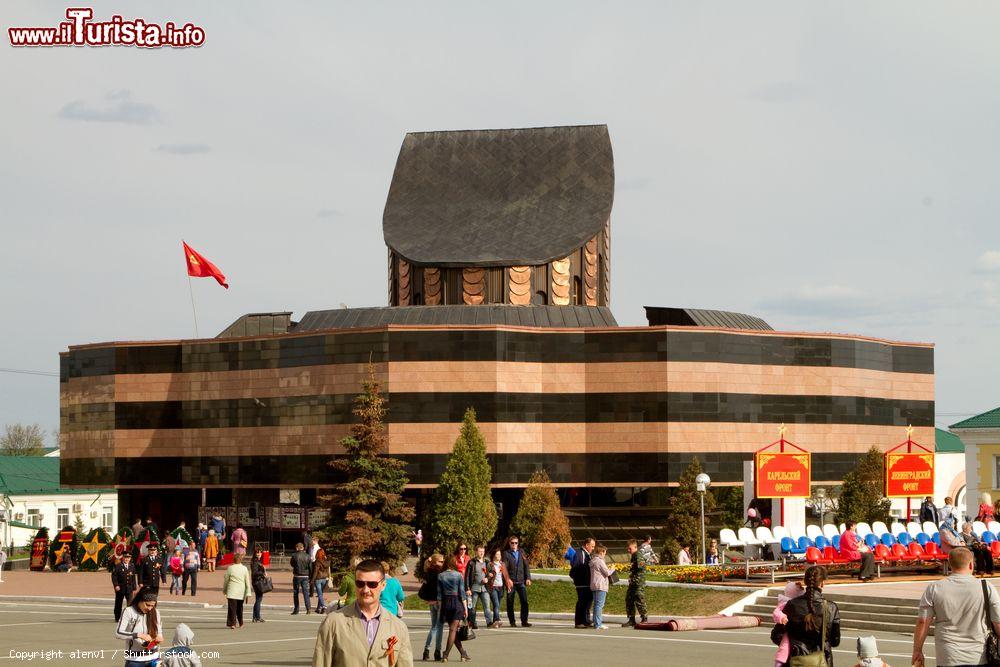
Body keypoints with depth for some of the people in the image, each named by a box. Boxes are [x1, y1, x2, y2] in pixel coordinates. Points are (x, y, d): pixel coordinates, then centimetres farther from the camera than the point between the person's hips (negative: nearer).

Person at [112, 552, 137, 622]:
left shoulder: (132, 567, 9)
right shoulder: (118, 566, -3)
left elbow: (133, 578, 12)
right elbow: (114, 576, -7)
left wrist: (134, 589, 11)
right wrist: (116, 585, -18)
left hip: (129, 589, 2)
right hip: (120, 588, -2)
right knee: (118, 604, 8)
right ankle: (117, 618, 20)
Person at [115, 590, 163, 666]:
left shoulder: (155, 612, 2)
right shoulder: (129, 611, -9)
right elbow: (118, 633, -15)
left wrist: (159, 637, -11)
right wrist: (138, 635, -25)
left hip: (153, 659, 3)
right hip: (134, 659, -3)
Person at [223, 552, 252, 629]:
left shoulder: (230, 568, -4)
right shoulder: (244, 569, 1)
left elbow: (226, 580, 4)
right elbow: (247, 582, 1)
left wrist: (224, 590, 19)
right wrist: (248, 593, 5)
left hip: (232, 591, -3)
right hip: (241, 592, 3)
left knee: (232, 608, -5)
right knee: (240, 608, 18)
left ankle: (232, 623, -18)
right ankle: (240, 623, 29)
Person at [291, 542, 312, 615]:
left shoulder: (294, 555, -9)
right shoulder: (307, 556, -2)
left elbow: (292, 564, 5)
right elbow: (310, 567, 1)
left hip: (297, 576, -2)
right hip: (305, 576, 2)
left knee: (295, 593, 9)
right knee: (306, 592, 4)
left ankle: (296, 609, 10)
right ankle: (308, 608, -6)